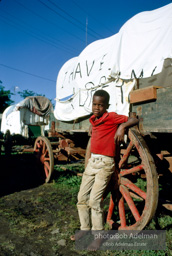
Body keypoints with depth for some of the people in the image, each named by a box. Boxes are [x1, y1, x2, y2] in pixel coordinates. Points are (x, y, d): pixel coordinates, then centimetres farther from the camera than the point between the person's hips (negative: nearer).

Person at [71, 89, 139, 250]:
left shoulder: (111, 117, -9)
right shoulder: (93, 120, 10)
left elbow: (134, 120, -9)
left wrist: (122, 127, -26)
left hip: (105, 163, -7)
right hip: (92, 161, 7)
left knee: (94, 200, -7)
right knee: (82, 197, 11)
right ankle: (85, 229, 30)